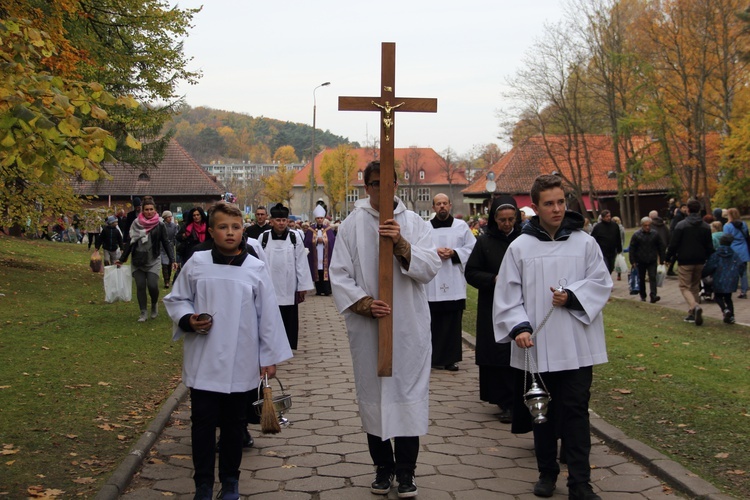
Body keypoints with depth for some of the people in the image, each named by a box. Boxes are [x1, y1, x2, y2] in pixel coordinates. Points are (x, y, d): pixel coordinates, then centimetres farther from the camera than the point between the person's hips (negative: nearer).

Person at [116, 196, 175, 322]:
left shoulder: (159, 225, -4)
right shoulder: (136, 224, 1)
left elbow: (166, 243, -2)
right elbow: (130, 242, 8)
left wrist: (172, 260, -11)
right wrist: (122, 259, 8)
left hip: (153, 261, -2)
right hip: (138, 261, 2)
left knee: (152, 285, -12)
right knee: (140, 286, 2)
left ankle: (154, 304, 18)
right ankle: (143, 312, 14)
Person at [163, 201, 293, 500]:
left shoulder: (255, 269, -1)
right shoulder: (196, 264, -1)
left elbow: (268, 315, 2)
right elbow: (175, 300, 9)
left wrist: (270, 357, 3)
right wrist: (187, 319, -12)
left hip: (240, 363, 0)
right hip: (203, 361, 0)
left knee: (234, 423, 11)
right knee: (203, 421, 4)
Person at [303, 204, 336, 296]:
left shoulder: (328, 229, 6)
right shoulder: (311, 229, 5)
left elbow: (332, 240, -1)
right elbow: (307, 242, -2)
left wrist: (323, 240, -13)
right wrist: (316, 240, -13)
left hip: (326, 256, 0)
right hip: (315, 256, 0)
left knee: (326, 272, -7)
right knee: (317, 273, -1)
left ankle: (326, 290, -6)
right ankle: (319, 290, 5)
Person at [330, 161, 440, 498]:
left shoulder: (413, 222, 4)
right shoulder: (352, 225, 2)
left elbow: (430, 268, -5)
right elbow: (339, 274, 0)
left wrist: (401, 243, -19)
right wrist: (364, 303, -13)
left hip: (409, 328, 0)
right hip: (367, 328, 0)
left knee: (408, 393, 1)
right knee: (373, 394, 8)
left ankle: (405, 470, 12)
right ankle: (383, 466, 23)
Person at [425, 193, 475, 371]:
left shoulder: (461, 226, 7)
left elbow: (472, 248, 6)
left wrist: (454, 253, -8)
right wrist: (434, 252, -11)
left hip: (454, 284, 1)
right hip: (431, 283, 0)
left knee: (453, 322, 1)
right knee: (433, 322, 0)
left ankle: (450, 358, 9)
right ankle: (433, 358, 9)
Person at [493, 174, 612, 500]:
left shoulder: (584, 243, 2)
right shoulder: (520, 247, 0)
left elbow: (601, 283, 2)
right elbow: (508, 295, -1)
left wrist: (572, 296, -14)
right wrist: (519, 327, -14)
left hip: (577, 345, 0)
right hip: (537, 345, 1)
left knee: (576, 411, 1)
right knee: (543, 411, 12)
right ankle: (547, 473, 27)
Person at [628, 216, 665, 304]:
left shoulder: (655, 234, 2)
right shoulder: (636, 235, -3)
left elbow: (661, 247, 9)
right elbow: (632, 249, -1)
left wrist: (662, 260, 7)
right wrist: (633, 261, -6)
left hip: (652, 261, 0)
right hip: (641, 261, 0)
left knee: (653, 277, -11)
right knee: (641, 279, 10)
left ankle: (653, 296, -19)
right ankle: (642, 296, 23)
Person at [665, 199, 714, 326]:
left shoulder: (681, 225, -10)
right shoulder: (706, 227, 5)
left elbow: (673, 244, -10)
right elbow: (710, 247, 7)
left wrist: (668, 258, 2)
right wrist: (709, 260, 17)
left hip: (685, 262, -5)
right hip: (700, 262, 5)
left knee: (685, 287, 0)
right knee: (695, 287, 17)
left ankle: (695, 306, -26)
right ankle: (692, 314, 18)